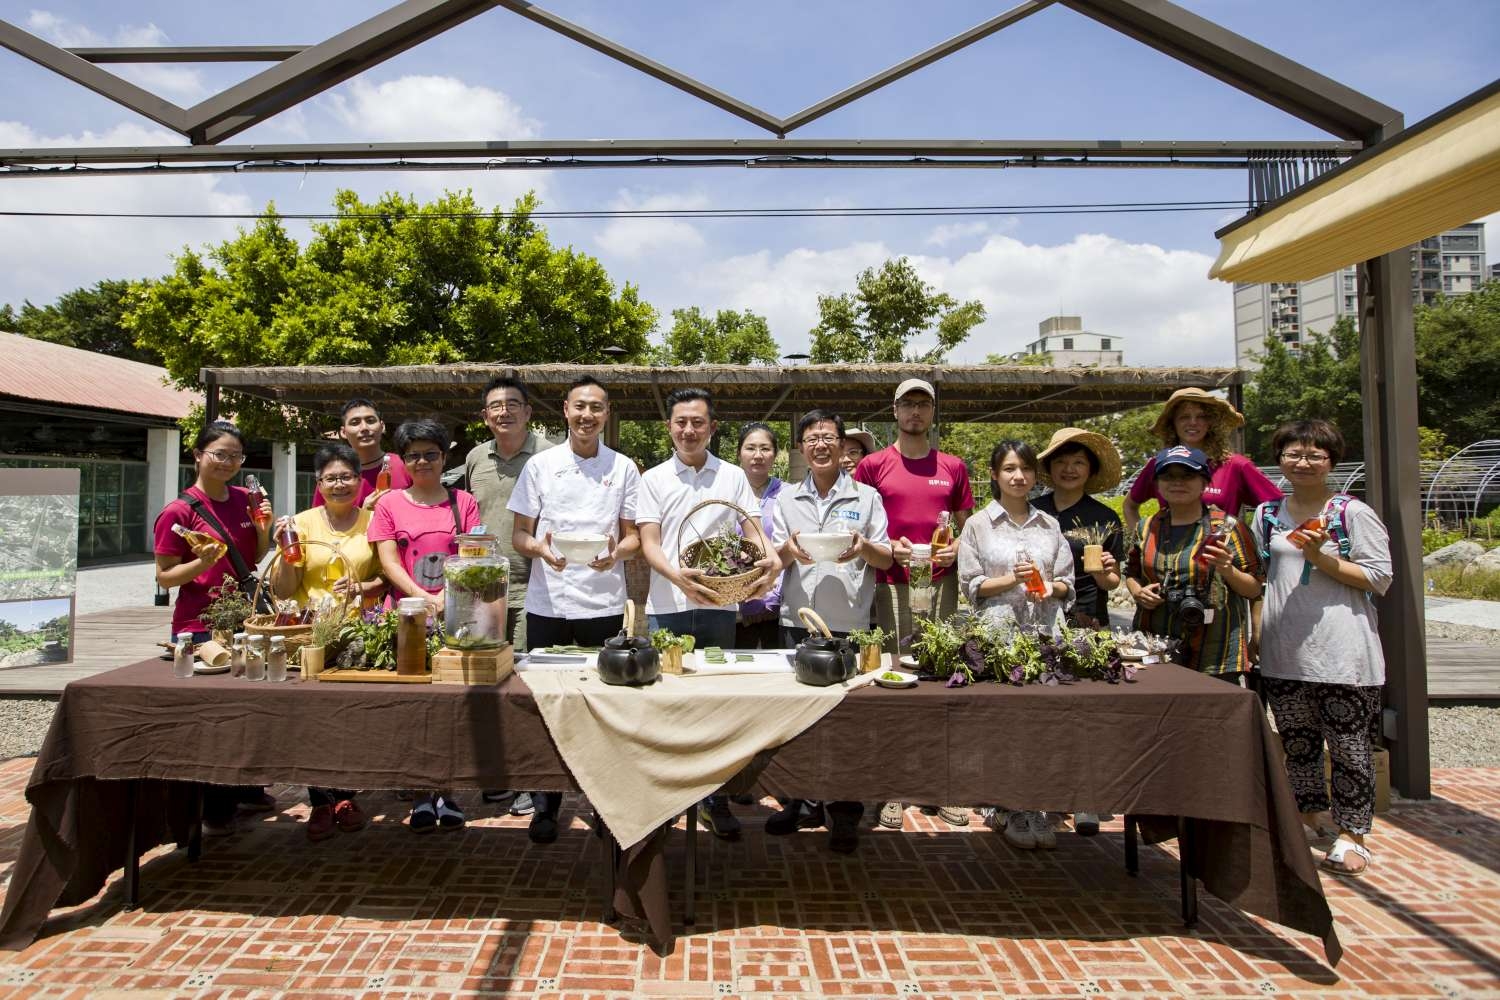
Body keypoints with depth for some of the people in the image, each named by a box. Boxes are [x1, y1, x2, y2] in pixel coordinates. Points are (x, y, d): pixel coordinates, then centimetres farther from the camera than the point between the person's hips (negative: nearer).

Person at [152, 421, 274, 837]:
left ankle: (246, 789, 31)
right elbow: (164, 577, -8)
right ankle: (214, 808, 16)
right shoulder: (179, 511, -10)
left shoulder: (245, 499, 6)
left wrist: (263, 529, -2)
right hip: (202, 628, -6)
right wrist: (201, 563, -25)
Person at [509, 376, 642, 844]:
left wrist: (616, 552, -15)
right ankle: (545, 805, 19)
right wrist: (540, 549, -16)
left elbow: (633, 535, 8)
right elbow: (519, 535, 6)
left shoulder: (624, 468, 7)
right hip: (548, 604, 0)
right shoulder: (540, 465, 6)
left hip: (603, 604, 0)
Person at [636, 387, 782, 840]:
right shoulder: (653, 480, 6)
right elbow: (649, 544, -2)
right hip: (667, 607, -1)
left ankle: (713, 798, 21)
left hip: (719, 605, 1)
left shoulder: (733, 476, 9)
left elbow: (753, 530, 4)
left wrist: (772, 558, -20)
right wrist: (677, 576, -22)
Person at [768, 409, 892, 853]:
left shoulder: (866, 497, 6)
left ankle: (845, 813, 15)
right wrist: (790, 550, -14)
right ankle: (803, 801, 23)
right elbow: (775, 559, 8)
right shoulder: (786, 499, 11)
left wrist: (864, 547, -16)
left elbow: (886, 559, 6)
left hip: (849, 623, -2)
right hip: (797, 621, 2)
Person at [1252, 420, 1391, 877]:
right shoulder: (1267, 514, 9)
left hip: (1340, 650, -4)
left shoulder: (1354, 513, -4)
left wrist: (1320, 558, -17)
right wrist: (1255, 633, 8)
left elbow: (1381, 578, -6)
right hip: (1283, 650, 4)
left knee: (1348, 745, 3)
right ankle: (1309, 814, 31)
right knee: (1296, 740, 14)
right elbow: (1255, 575, 17)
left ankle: (1351, 832, 16)